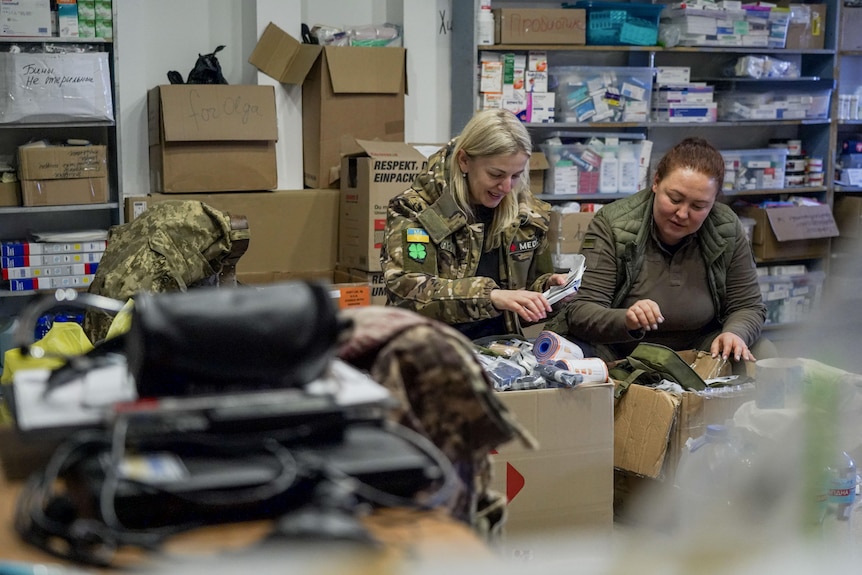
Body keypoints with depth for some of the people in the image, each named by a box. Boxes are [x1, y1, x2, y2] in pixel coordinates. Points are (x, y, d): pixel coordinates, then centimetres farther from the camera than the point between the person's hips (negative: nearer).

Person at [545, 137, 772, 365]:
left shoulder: (727, 231, -5)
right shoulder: (611, 224, -14)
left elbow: (749, 307, 3)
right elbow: (580, 312, -20)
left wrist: (734, 334, -21)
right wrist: (626, 321, -42)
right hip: (615, 350, -3)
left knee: (764, 352, -21)